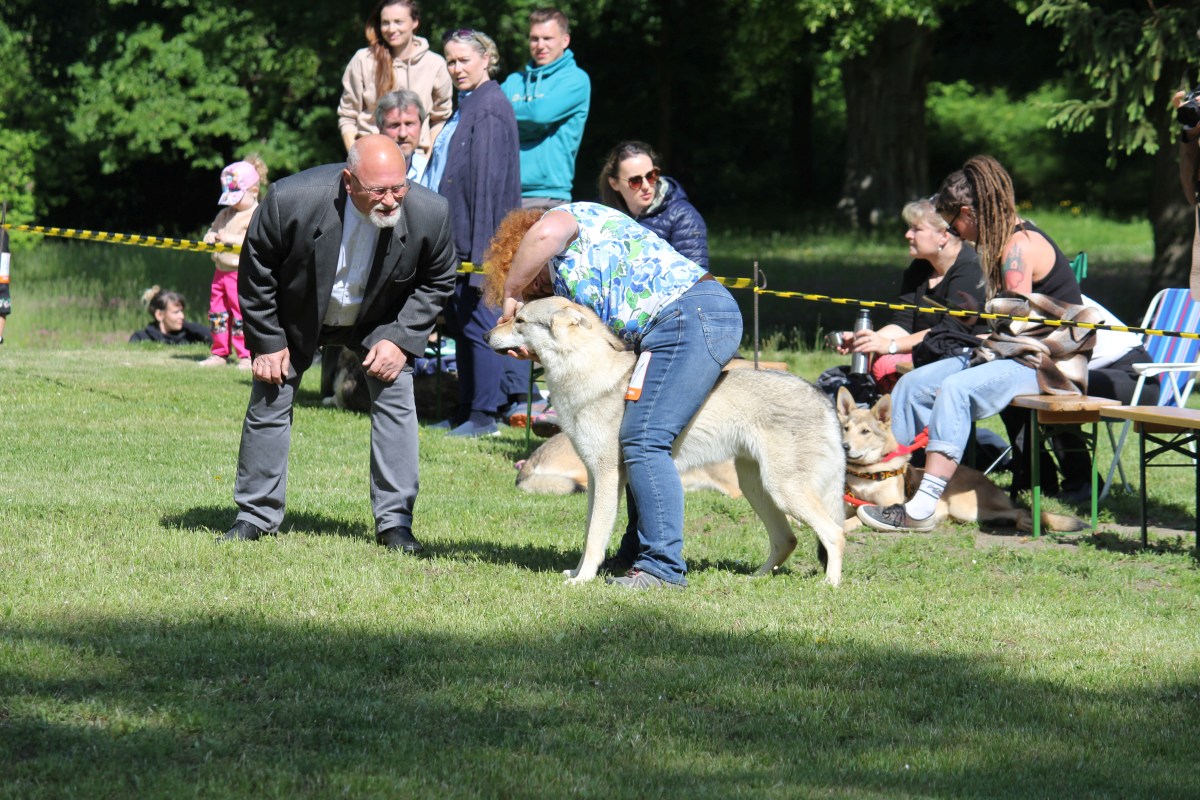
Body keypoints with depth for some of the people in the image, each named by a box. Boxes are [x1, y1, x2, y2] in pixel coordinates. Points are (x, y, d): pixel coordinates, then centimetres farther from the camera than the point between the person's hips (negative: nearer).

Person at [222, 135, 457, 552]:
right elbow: (256, 270, -17)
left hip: (377, 322, 1)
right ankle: (256, 514, 21)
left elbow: (438, 281, -9)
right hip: (298, 316, -1)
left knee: (395, 400, -10)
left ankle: (394, 521, 0)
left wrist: (401, 338, -18)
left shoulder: (429, 213, -30)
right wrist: (266, 341, -13)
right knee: (269, 403, 4)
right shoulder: (291, 200, -36)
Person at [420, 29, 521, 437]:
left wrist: (481, 250, -22)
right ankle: (466, 411, 19)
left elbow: (489, 181, -19)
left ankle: (484, 415, -2)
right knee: (459, 323, 13)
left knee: (478, 323, -6)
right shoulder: (465, 107, 17)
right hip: (457, 240, 10)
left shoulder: (490, 109, -13)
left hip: (478, 238, -10)